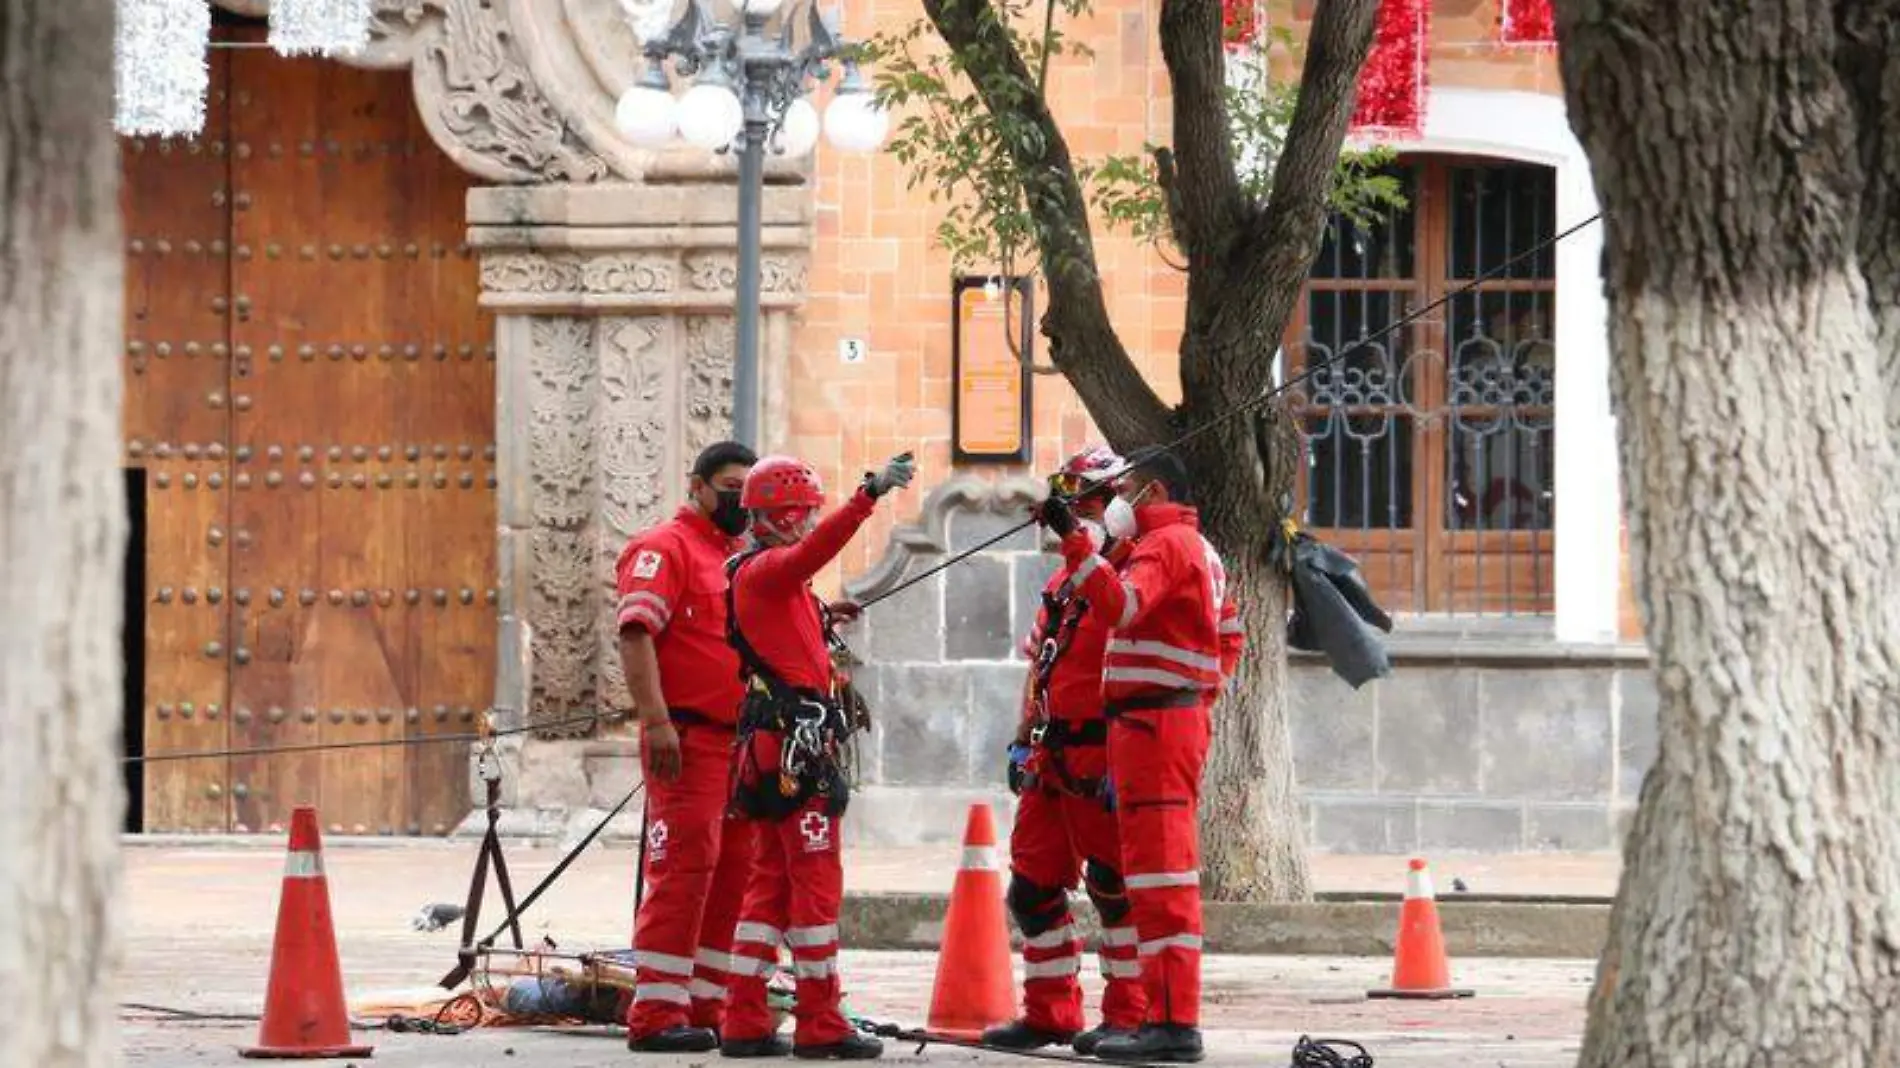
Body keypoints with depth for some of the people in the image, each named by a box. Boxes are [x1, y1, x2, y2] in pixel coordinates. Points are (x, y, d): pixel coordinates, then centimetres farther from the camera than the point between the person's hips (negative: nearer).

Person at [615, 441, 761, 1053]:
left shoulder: (747, 558, 22)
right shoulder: (666, 549, -5)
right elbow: (635, 634, -16)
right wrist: (656, 721, -25)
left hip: (744, 741, 9)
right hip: (689, 739, -9)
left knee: (733, 872, 9)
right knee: (684, 866, -12)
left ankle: (706, 1008, 14)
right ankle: (657, 1014, -13)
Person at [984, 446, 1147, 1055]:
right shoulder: (1064, 580, 19)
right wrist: (1023, 741, 19)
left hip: (1101, 754, -9)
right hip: (1052, 755, 9)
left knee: (1114, 885, -6)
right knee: (1034, 885, 10)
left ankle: (1129, 1015, -1)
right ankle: (1050, 1013, 18)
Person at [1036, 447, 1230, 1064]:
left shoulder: (1165, 544, -10)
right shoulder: (1199, 550, 23)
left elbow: (1120, 605, -28)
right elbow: (1225, 638, 25)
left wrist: (1073, 540, -30)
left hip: (1153, 723, -11)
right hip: (1185, 714, 11)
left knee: (1158, 874, -13)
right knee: (1168, 875, 13)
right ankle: (1173, 1017, 16)